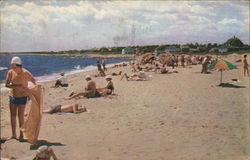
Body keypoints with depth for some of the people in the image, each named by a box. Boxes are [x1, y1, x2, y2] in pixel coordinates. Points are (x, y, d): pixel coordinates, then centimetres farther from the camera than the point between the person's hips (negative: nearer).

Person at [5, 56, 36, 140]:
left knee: (20, 115, -1)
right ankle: (13, 134, 18)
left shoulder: (25, 73, -15)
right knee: (13, 115, 7)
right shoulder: (10, 72, -6)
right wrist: (17, 86, -20)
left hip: (22, 96, -4)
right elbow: (6, 84, -7)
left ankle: (21, 135, 10)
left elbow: (35, 82, -4)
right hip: (12, 96, 4)